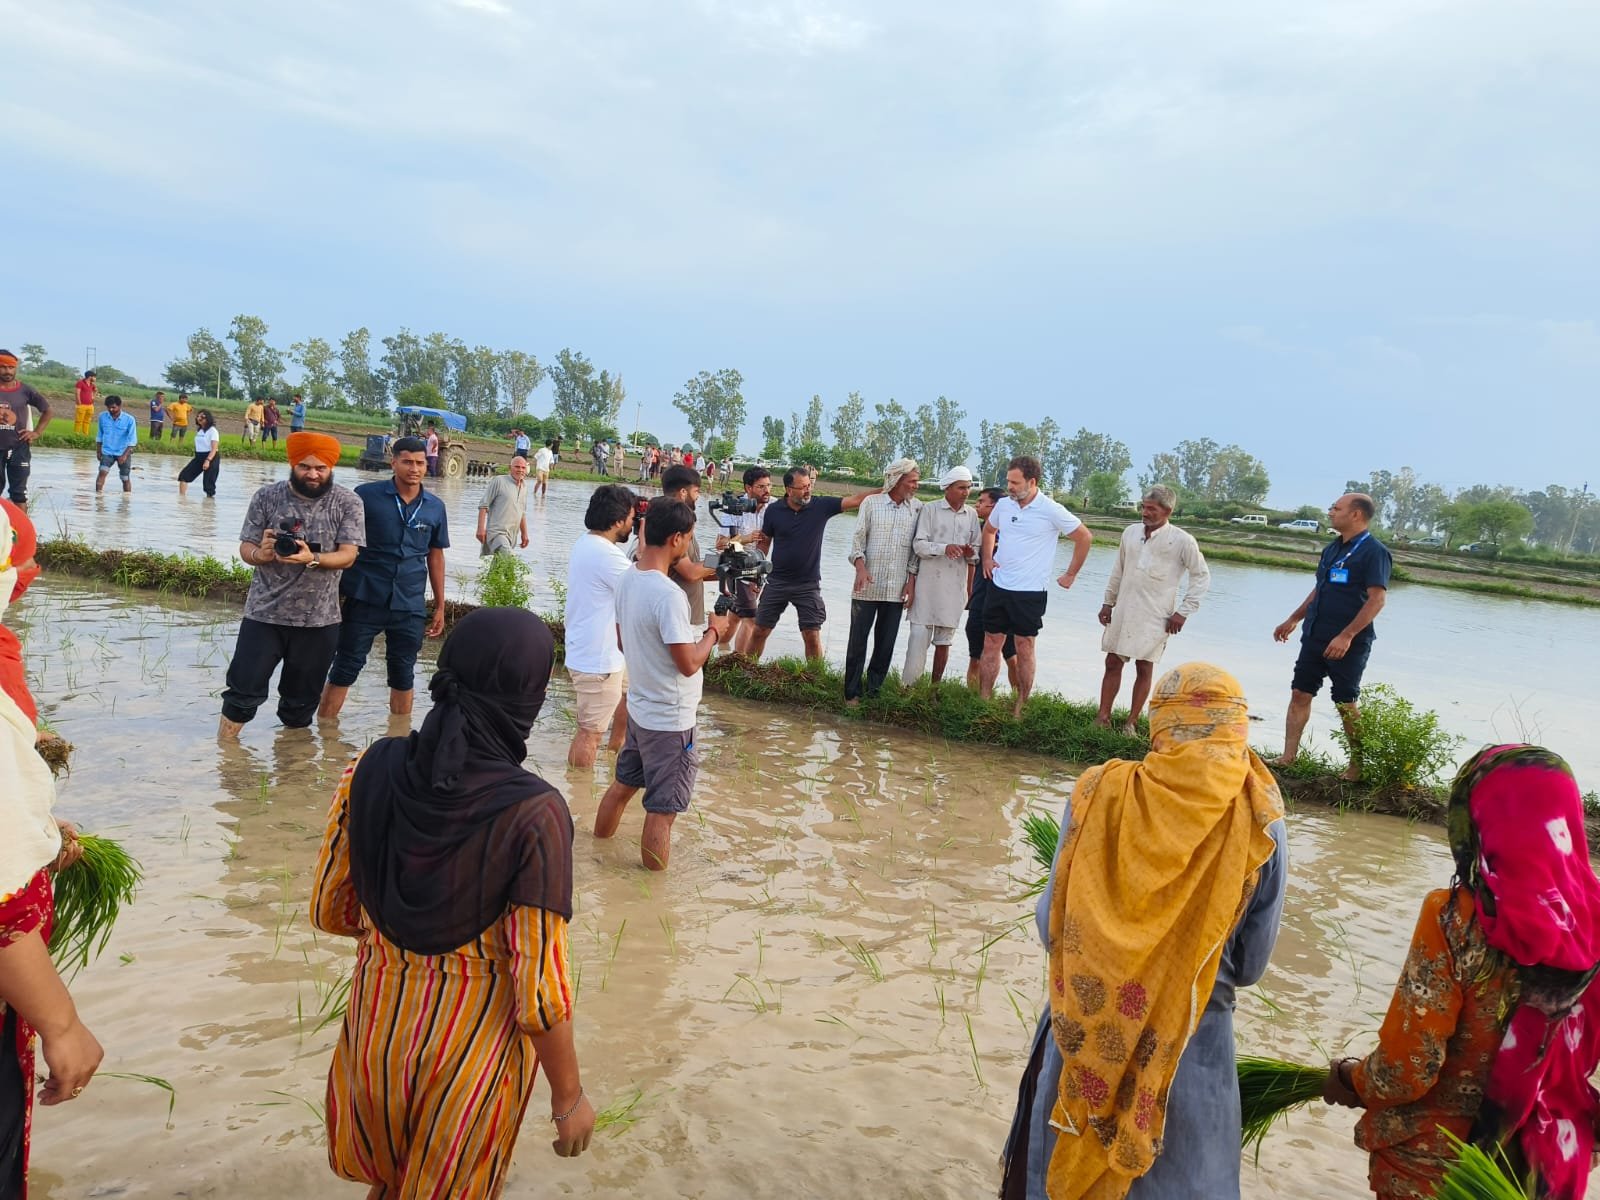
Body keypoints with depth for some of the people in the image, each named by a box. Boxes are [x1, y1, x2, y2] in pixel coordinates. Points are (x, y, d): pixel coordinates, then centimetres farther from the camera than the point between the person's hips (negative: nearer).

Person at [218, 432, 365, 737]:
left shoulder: (348, 503, -5)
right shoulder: (267, 497, -2)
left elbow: (348, 555, -12)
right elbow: (246, 547, 0)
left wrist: (312, 558, -30)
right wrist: (260, 554, -24)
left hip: (319, 619, 0)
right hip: (264, 613, 0)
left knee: (302, 697, 14)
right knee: (244, 688, 4)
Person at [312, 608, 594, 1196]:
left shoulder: (371, 770, -15)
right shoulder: (533, 813, -27)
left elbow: (329, 910, -2)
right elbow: (539, 985, -22)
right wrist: (569, 1096, -6)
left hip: (378, 1020, 4)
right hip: (474, 1044, -3)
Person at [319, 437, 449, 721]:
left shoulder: (435, 508, 4)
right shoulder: (366, 495, -5)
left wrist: (440, 606, 13)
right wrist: (334, 594, -4)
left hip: (410, 607, 3)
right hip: (363, 600, -3)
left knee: (403, 675, 12)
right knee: (345, 669, 4)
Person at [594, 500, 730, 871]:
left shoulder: (627, 579, 0)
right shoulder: (669, 595, -28)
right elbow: (689, 664, -24)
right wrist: (713, 631, -8)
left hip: (639, 706, 9)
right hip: (670, 719, -9)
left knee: (622, 785, 25)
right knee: (662, 811, 5)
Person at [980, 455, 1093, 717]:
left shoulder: (1050, 510, -12)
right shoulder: (1003, 505, 3)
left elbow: (1085, 537, -3)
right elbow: (989, 530, 25)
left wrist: (1071, 574, -1)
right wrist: (987, 558, 13)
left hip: (1030, 591, -5)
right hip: (998, 586, 5)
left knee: (1024, 648, 2)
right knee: (991, 644, 6)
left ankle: (1019, 708, 9)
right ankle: (983, 702, 13)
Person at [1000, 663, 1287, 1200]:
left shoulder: (1099, 793, -15)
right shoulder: (1260, 822, -15)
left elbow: (1052, 927, -9)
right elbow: (1250, 964, -5)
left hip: (1082, 1036, 0)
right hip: (1190, 1050, 0)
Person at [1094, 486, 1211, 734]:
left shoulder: (1182, 541, -7)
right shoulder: (1131, 532, 6)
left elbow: (1202, 576, -2)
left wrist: (1183, 612, -7)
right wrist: (1108, 602, 15)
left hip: (1154, 617, -4)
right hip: (1123, 611, 4)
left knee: (1144, 668, 4)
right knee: (1112, 663, 5)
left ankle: (1131, 722, 13)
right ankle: (1103, 717, 13)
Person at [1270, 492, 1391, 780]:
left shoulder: (1373, 551, -13)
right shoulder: (1333, 548, 13)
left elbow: (1377, 598, -20)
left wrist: (1346, 636, -25)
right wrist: (1293, 620, 24)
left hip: (1348, 643, -8)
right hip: (1315, 636, 8)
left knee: (1346, 703, -1)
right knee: (1299, 694, 5)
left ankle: (1358, 765, 13)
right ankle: (1288, 756, 9)